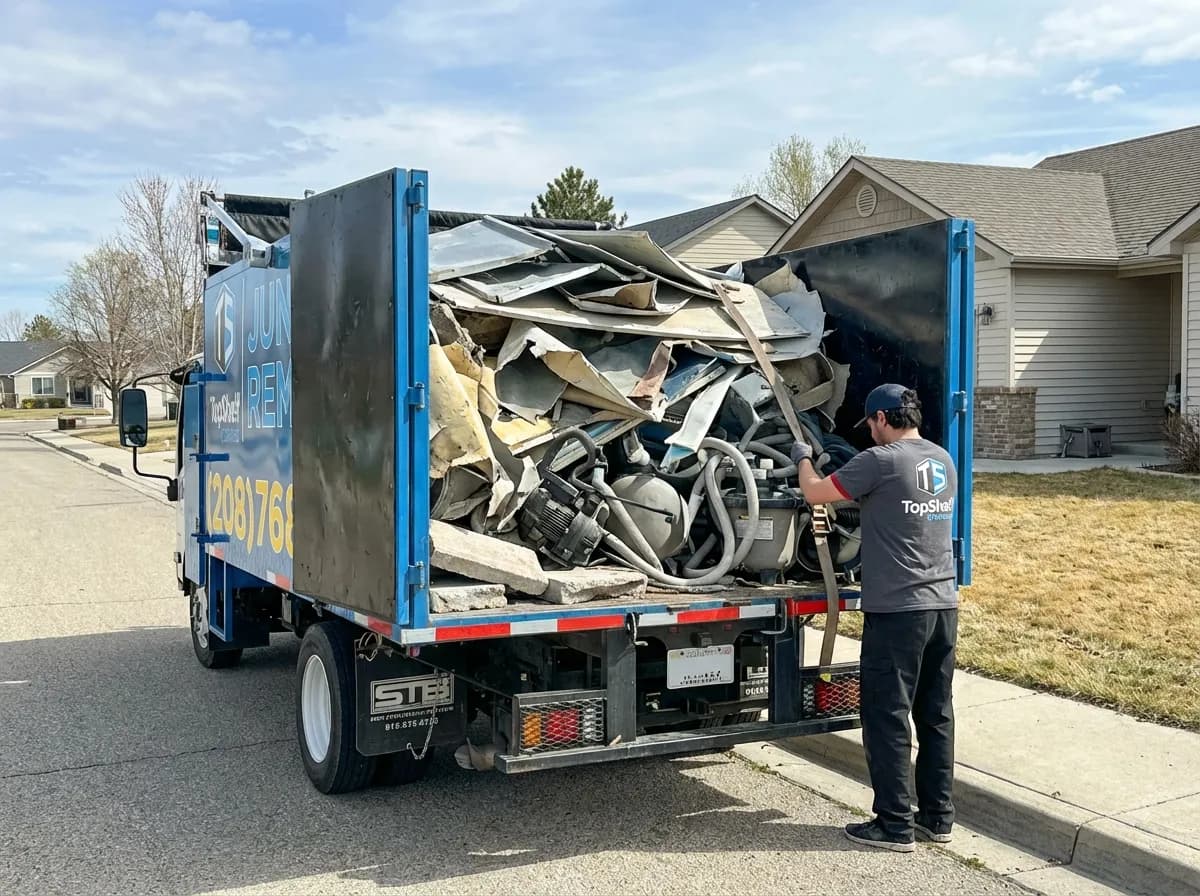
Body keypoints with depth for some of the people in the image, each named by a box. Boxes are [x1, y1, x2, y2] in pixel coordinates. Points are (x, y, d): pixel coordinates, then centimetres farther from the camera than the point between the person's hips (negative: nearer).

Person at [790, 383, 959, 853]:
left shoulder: (881, 461, -13)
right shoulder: (944, 462, 11)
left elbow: (815, 493, -3)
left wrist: (803, 458, 15)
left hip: (896, 609, -8)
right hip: (943, 604, 8)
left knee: (887, 718, 1)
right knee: (936, 715, 14)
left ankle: (895, 825, 6)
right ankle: (937, 816, 22)